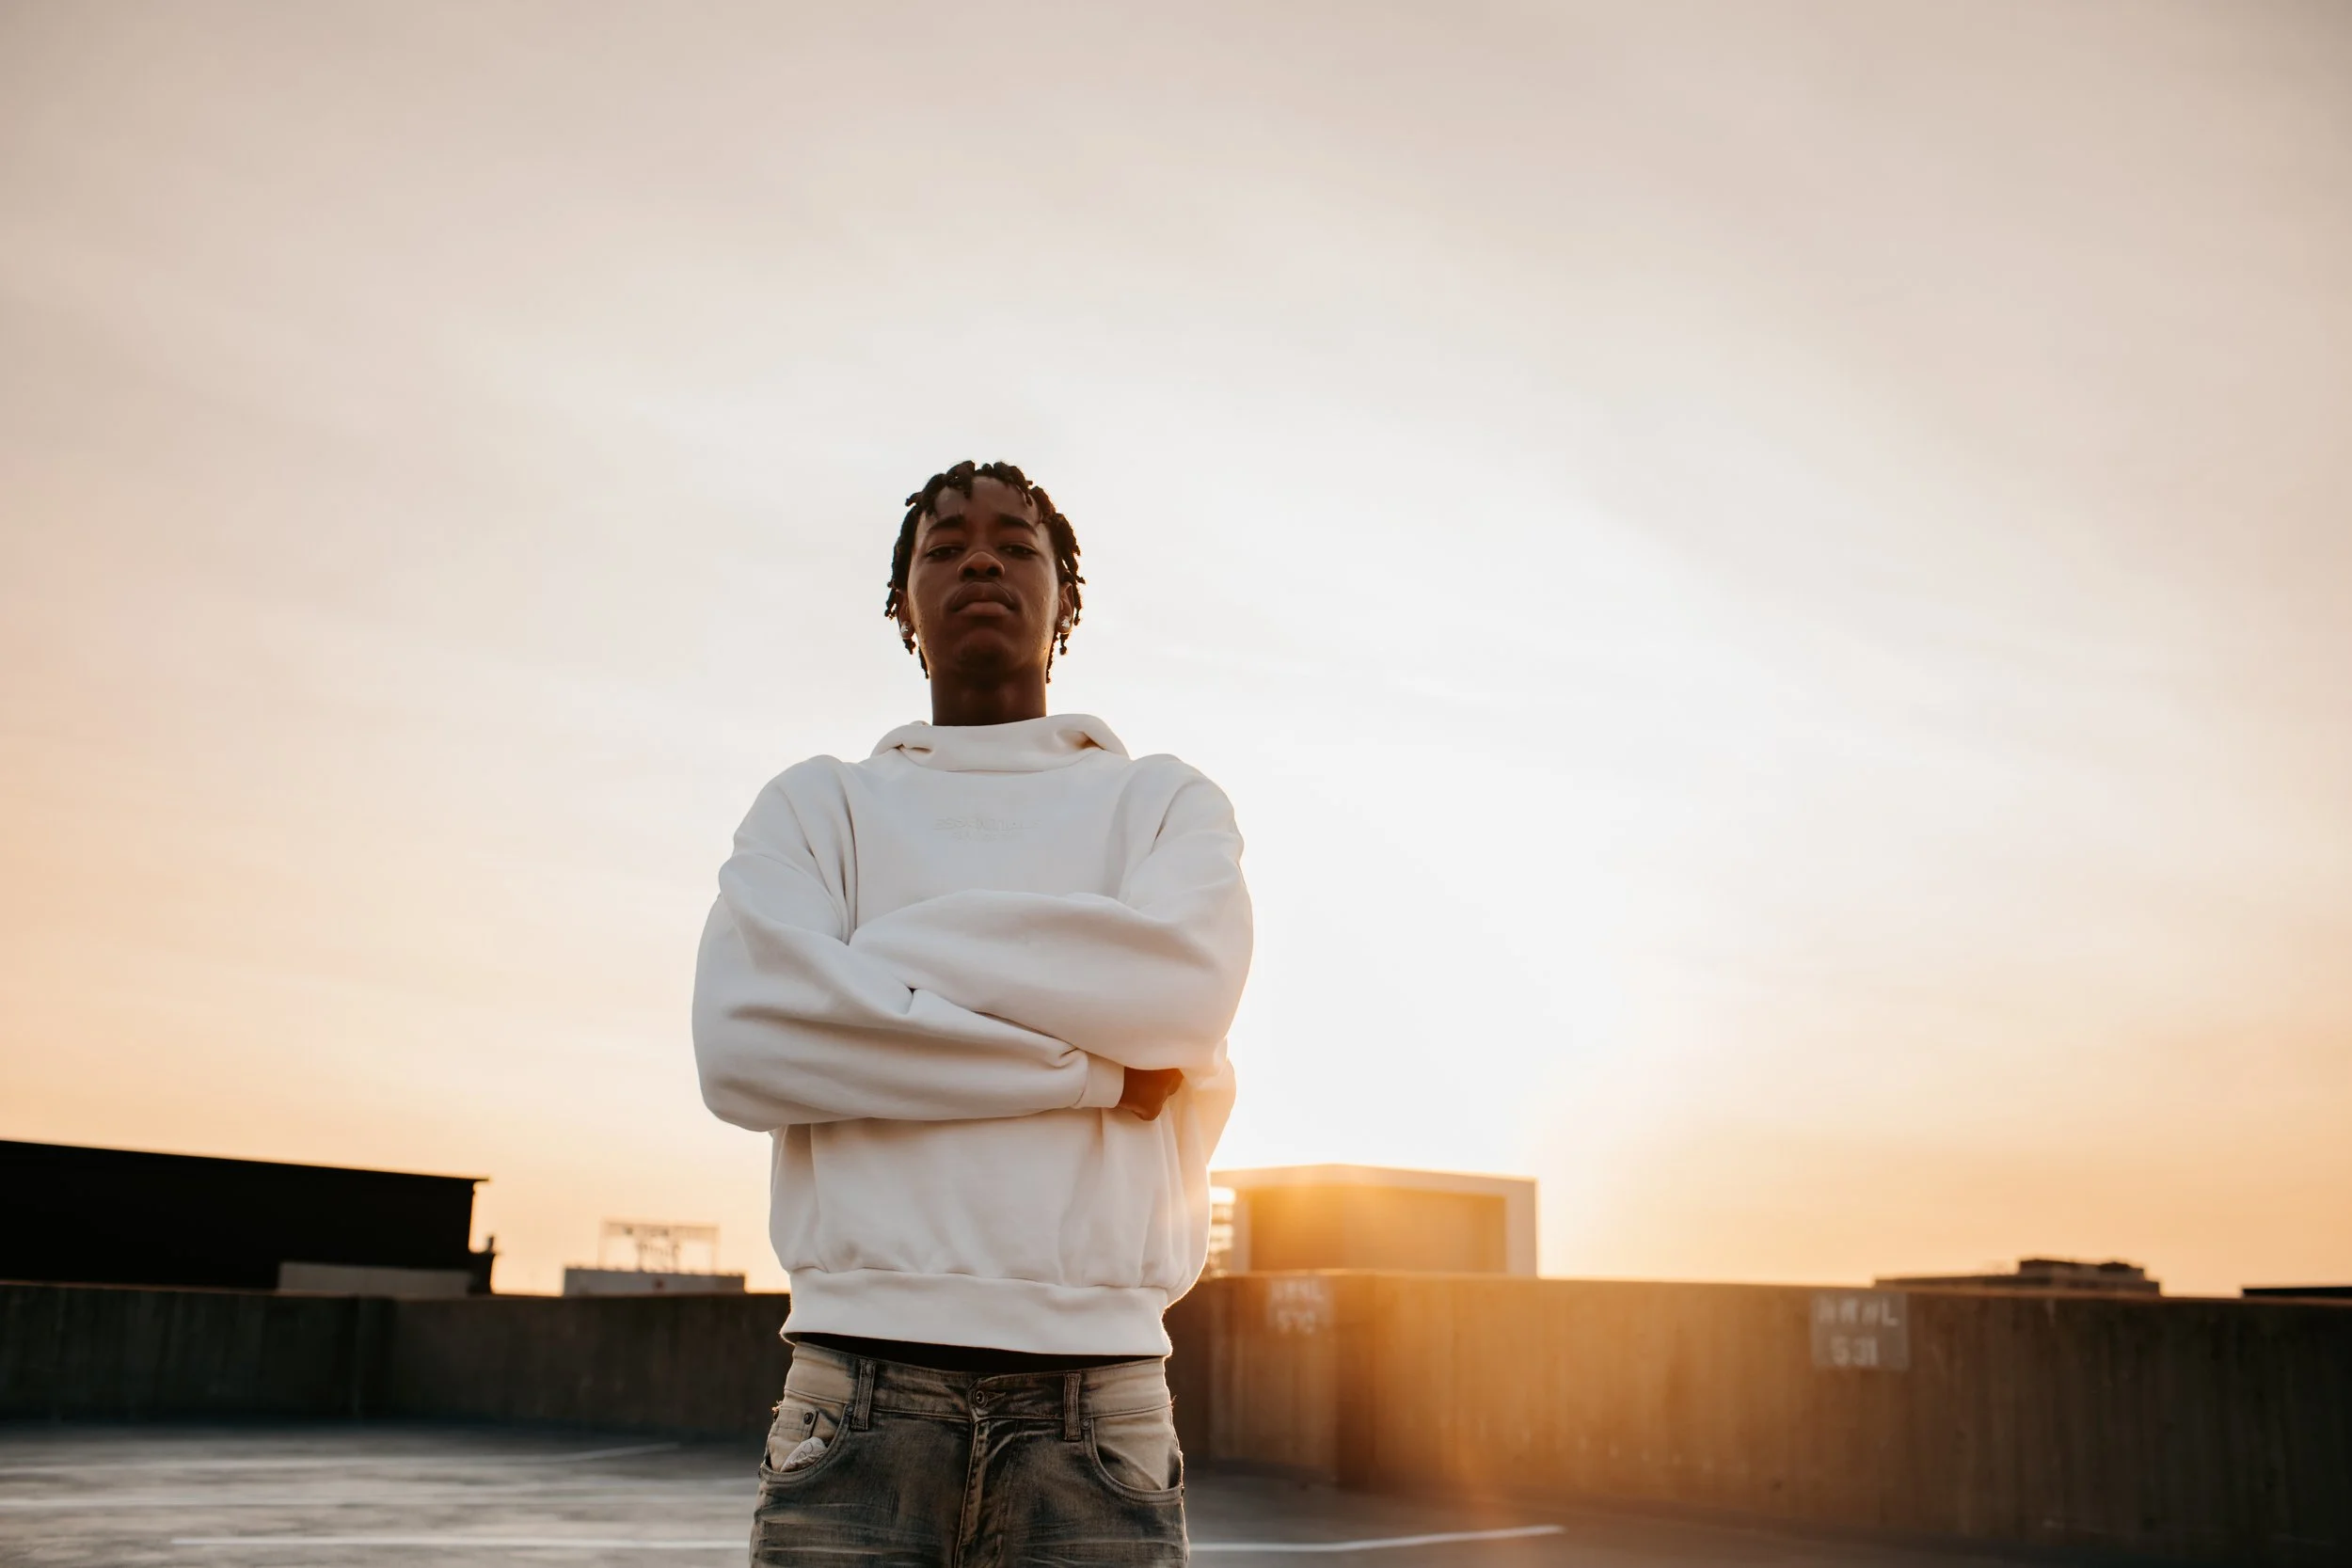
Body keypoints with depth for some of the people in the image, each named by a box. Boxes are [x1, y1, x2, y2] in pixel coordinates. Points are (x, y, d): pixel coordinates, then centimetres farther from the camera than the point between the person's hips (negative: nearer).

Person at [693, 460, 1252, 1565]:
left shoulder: (1167, 802, 13)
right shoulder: (815, 805, 12)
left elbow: (1185, 983, -9)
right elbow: (743, 1037, -7)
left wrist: (886, 954, -5)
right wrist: (1094, 1068, -8)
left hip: (1096, 1390, 0)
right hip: (864, 1389, 0)